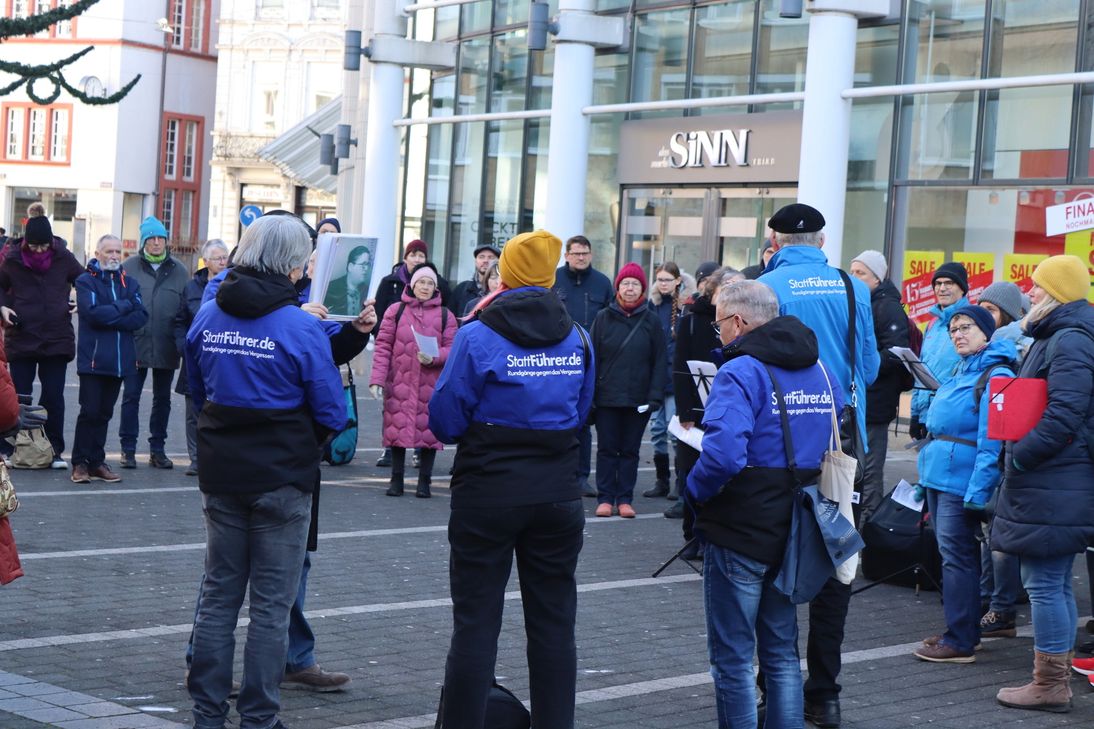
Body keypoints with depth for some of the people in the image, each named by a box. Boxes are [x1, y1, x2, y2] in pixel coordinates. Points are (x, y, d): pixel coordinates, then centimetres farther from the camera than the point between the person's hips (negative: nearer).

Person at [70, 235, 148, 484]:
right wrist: (124, 307, -6)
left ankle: (96, 461, 15)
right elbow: (93, 313, -17)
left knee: (104, 413, 9)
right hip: (93, 357, -4)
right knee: (90, 411, -5)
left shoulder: (130, 283, 12)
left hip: (120, 359, 4)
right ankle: (80, 463, 4)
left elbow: (141, 317, -1)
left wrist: (109, 319, -12)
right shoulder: (86, 281, -1)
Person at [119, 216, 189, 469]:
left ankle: (157, 450, 19)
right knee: (131, 396, 0)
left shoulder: (179, 271, 6)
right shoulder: (129, 267, 1)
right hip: (135, 345, -2)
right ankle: (128, 449, 7)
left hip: (166, 348, 2)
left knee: (162, 399, 10)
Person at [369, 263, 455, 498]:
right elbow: (383, 346, 2)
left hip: (431, 385, 0)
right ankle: (397, 479, 13)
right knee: (397, 428, 2)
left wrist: (434, 358, -15)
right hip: (399, 382, 0)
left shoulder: (445, 316, 6)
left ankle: (424, 481, 11)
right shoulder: (395, 311, 5)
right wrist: (377, 378, -5)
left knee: (429, 430, 1)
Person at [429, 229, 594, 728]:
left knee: (475, 623, 3)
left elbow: (444, 421, -7)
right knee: (554, 625, 11)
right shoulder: (577, 338, 2)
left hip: (487, 495, -3)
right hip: (557, 495, 4)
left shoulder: (478, 337, -10)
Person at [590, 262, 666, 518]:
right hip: (607, 397, -1)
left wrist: (655, 396, -7)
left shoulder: (651, 322, 3)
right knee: (607, 449, 4)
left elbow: (660, 362, 2)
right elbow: (593, 356, 1)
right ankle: (605, 498, 10)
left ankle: (625, 498, 14)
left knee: (630, 450, 8)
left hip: (638, 399, 1)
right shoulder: (604, 318, 1)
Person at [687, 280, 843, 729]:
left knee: (733, 658, 5)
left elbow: (722, 453, -30)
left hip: (739, 533, -7)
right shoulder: (819, 370, 6)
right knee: (782, 653, 17)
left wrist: (695, 491, -13)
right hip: (793, 535, 7)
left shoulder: (741, 372, -18)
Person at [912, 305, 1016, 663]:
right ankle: (961, 630, 24)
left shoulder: (996, 377, -14)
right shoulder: (962, 372, 16)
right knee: (951, 554, 15)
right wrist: (929, 470, 21)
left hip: (962, 482, -9)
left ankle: (961, 642, -1)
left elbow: (992, 444, -19)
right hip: (939, 478, 9)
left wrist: (977, 493, -23)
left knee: (957, 556, -6)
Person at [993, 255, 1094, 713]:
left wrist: (1018, 457, -18)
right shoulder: (1056, 336, 18)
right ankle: (1055, 679, 22)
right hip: (1053, 484, 11)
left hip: (1054, 487, -11)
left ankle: (1049, 685, 0)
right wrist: (1020, 456, 14)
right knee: (1054, 584, 15)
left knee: (1044, 585, -6)